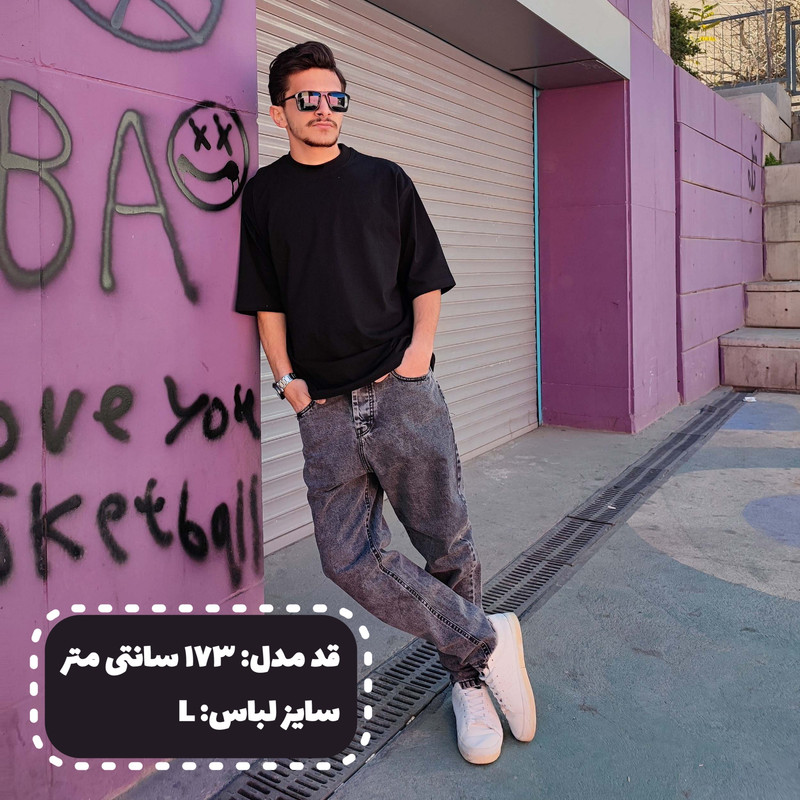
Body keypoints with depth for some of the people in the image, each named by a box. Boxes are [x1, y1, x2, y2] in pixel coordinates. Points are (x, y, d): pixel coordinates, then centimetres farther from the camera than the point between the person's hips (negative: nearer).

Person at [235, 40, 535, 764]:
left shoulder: (384, 180, 11)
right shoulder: (263, 195, 12)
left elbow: (427, 278, 11)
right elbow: (266, 300, 11)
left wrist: (420, 346, -5)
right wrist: (287, 378, 0)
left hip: (404, 395, -1)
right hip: (325, 410, 1)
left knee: (447, 545, 3)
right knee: (349, 559, -6)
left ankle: (467, 677, 23)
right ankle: (488, 639, 9)